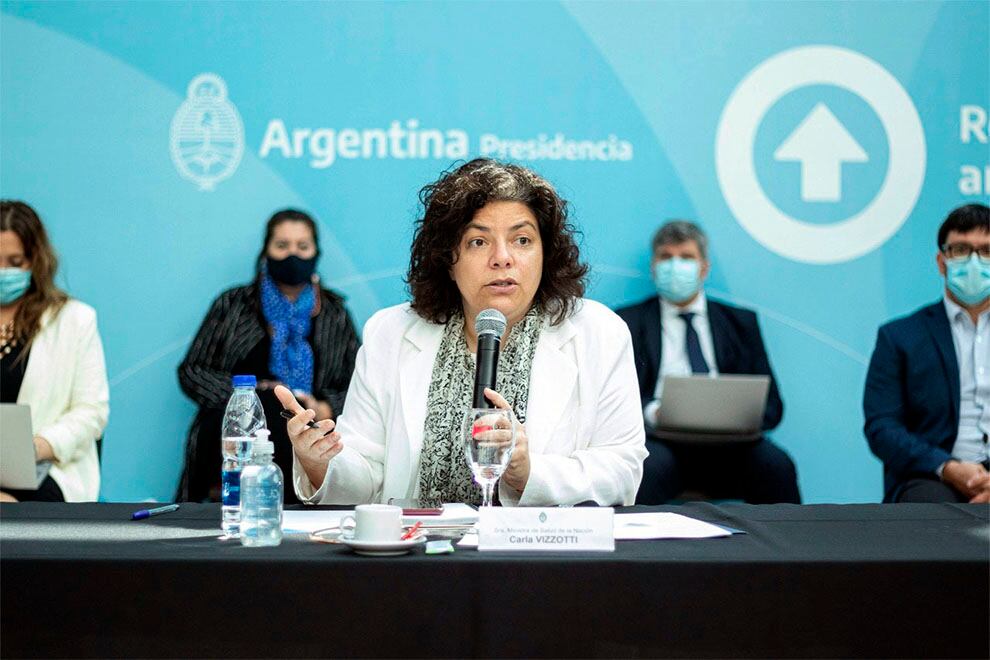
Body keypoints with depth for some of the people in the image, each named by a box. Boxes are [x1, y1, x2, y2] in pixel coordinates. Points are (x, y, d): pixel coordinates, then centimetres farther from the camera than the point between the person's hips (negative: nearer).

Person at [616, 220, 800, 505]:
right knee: (650, 467, -36)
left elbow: (771, 404, 13)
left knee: (776, 465, -29)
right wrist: (652, 412, -17)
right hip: (661, 439, -2)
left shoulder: (740, 322, 21)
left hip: (726, 441, 2)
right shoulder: (629, 322, 16)